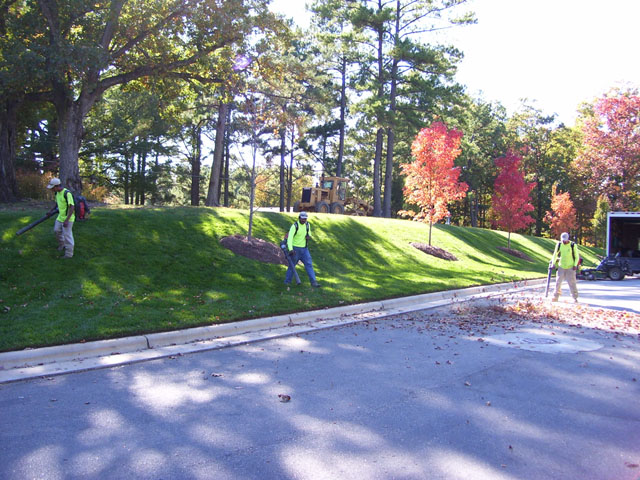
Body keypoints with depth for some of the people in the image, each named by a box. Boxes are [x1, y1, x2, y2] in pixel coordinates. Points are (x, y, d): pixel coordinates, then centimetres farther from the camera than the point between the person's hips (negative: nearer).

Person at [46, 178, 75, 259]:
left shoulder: (67, 193, -24)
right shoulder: (57, 193, 4)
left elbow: (72, 207, -26)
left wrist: (66, 220, -27)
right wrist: (51, 210, 16)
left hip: (68, 218, -9)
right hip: (60, 217, 9)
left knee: (67, 235, -2)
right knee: (57, 231, 21)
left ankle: (69, 253, 9)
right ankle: (62, 245, 43)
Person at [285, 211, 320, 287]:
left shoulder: (307, 225, 4)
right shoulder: (295, 226, -16)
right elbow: (290, 238, -26)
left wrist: (309, 236, -5)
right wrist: (290, 249, -40)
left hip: (304, 249, 5)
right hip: (295, 249, -5)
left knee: (309, 264, -4)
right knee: (292, 265, 4)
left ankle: (313, 282, -4)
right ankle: (287, 281, 20)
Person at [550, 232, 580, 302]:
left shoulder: (573, 245, -7)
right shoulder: (559, 245, 0)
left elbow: (577, 256, 1)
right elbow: (555, 254, 11)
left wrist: (575, 265, -9)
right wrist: (553, 263, 3)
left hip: (570, 267, -3)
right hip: (561, 267, 3)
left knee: (572, 283, -3)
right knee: (558, 282, 4)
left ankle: (575, 298, 9)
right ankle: (556, 297, 12)